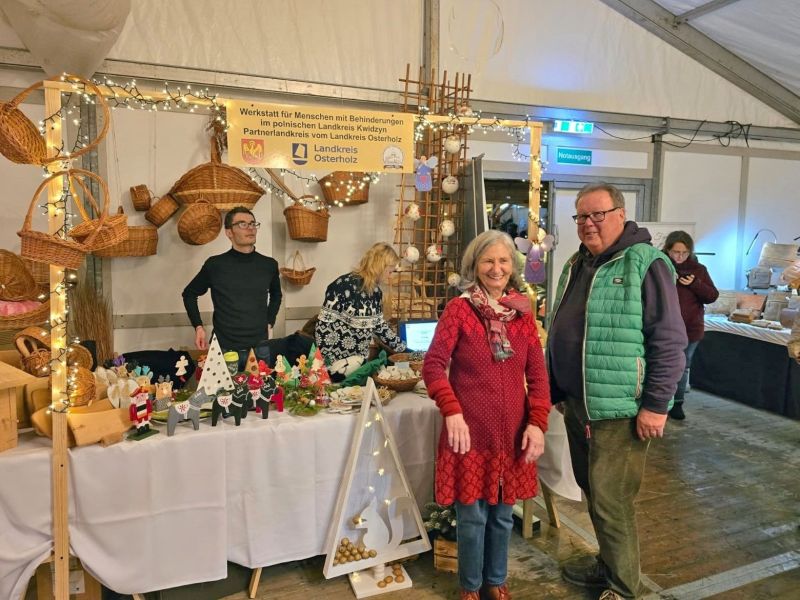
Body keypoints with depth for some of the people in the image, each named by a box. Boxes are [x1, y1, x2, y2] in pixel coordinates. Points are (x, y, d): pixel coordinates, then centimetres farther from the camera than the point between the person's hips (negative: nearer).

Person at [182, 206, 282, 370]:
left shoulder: (269, 265, 2)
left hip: (259, 348, 2)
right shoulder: (215, 265, -5)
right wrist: (198, 326, 2)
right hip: (225, 349, -2)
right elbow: (189, 294, 10)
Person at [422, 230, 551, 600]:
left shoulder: (522, 312, 4)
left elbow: (537, 373, 5)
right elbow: (433, 365, -10)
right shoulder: (459, 308, -7)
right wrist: (452, 411, -22)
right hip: (471, 431, -3)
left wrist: (537, 422, -4)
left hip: (512, 432, 4)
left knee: (503, 514, 17)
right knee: (472, 515, 10)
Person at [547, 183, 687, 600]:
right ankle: (609, 566, 39)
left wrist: (656, 405, -18)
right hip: (576, 405, 8)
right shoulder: (576, 266, 12)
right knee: (594, 494, 20)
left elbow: (669, 341, -15)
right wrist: (556, 391, 18)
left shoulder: (646, 264, -12)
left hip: (620, 409, -8)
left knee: (611, 502, 1)